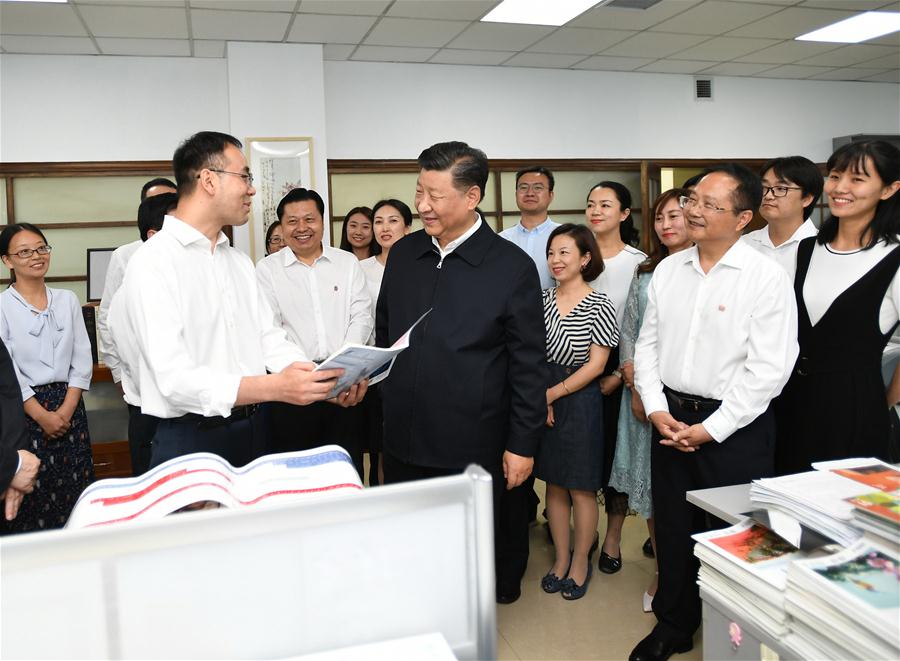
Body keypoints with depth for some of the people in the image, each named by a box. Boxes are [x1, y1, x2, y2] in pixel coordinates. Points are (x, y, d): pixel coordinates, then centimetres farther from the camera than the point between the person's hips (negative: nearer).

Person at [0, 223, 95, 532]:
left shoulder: (67, 300, 7)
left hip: (68, 405, 3)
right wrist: (42, 415, -11)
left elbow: (82, 359, 5)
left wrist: (67, 408, -6)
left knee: (75, 489, 5)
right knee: (32, 492, 1)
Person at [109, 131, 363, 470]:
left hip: (253, 431, 7)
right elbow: (175, 378, -22)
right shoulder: (153, 263, -14)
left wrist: (326, 381, -10)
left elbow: (270, 339, 8)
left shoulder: (240, 262, 12)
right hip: (190, 439, -7)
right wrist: (275, 388, -32)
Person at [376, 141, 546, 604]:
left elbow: (529, 365, -7)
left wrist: (522, 444, -7)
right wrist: (384, 391, 10)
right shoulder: (402, 254, 5)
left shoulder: (512, 267, -10)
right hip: (403, 440, 5)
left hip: (472, 448, -4)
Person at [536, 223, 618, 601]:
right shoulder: (542, 299, 6)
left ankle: (581, 562, 25)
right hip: (542, 400, 5)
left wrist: (553, 393, -14)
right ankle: (561, 558, 29)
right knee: (554, 485, 14)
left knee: (581, 488, 7)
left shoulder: (599, 306, -8)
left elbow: (596, 364, -11)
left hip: (579, 401, -4)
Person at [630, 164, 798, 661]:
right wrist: (656, 409, -3)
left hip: (735, 428, -5)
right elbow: (647, 344, 8)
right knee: (672, 527, 16)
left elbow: (768, 369, -15)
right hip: (670, 419, 5)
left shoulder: (767, 278, -12)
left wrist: (710, 429, -14)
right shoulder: (667, 269, 4)